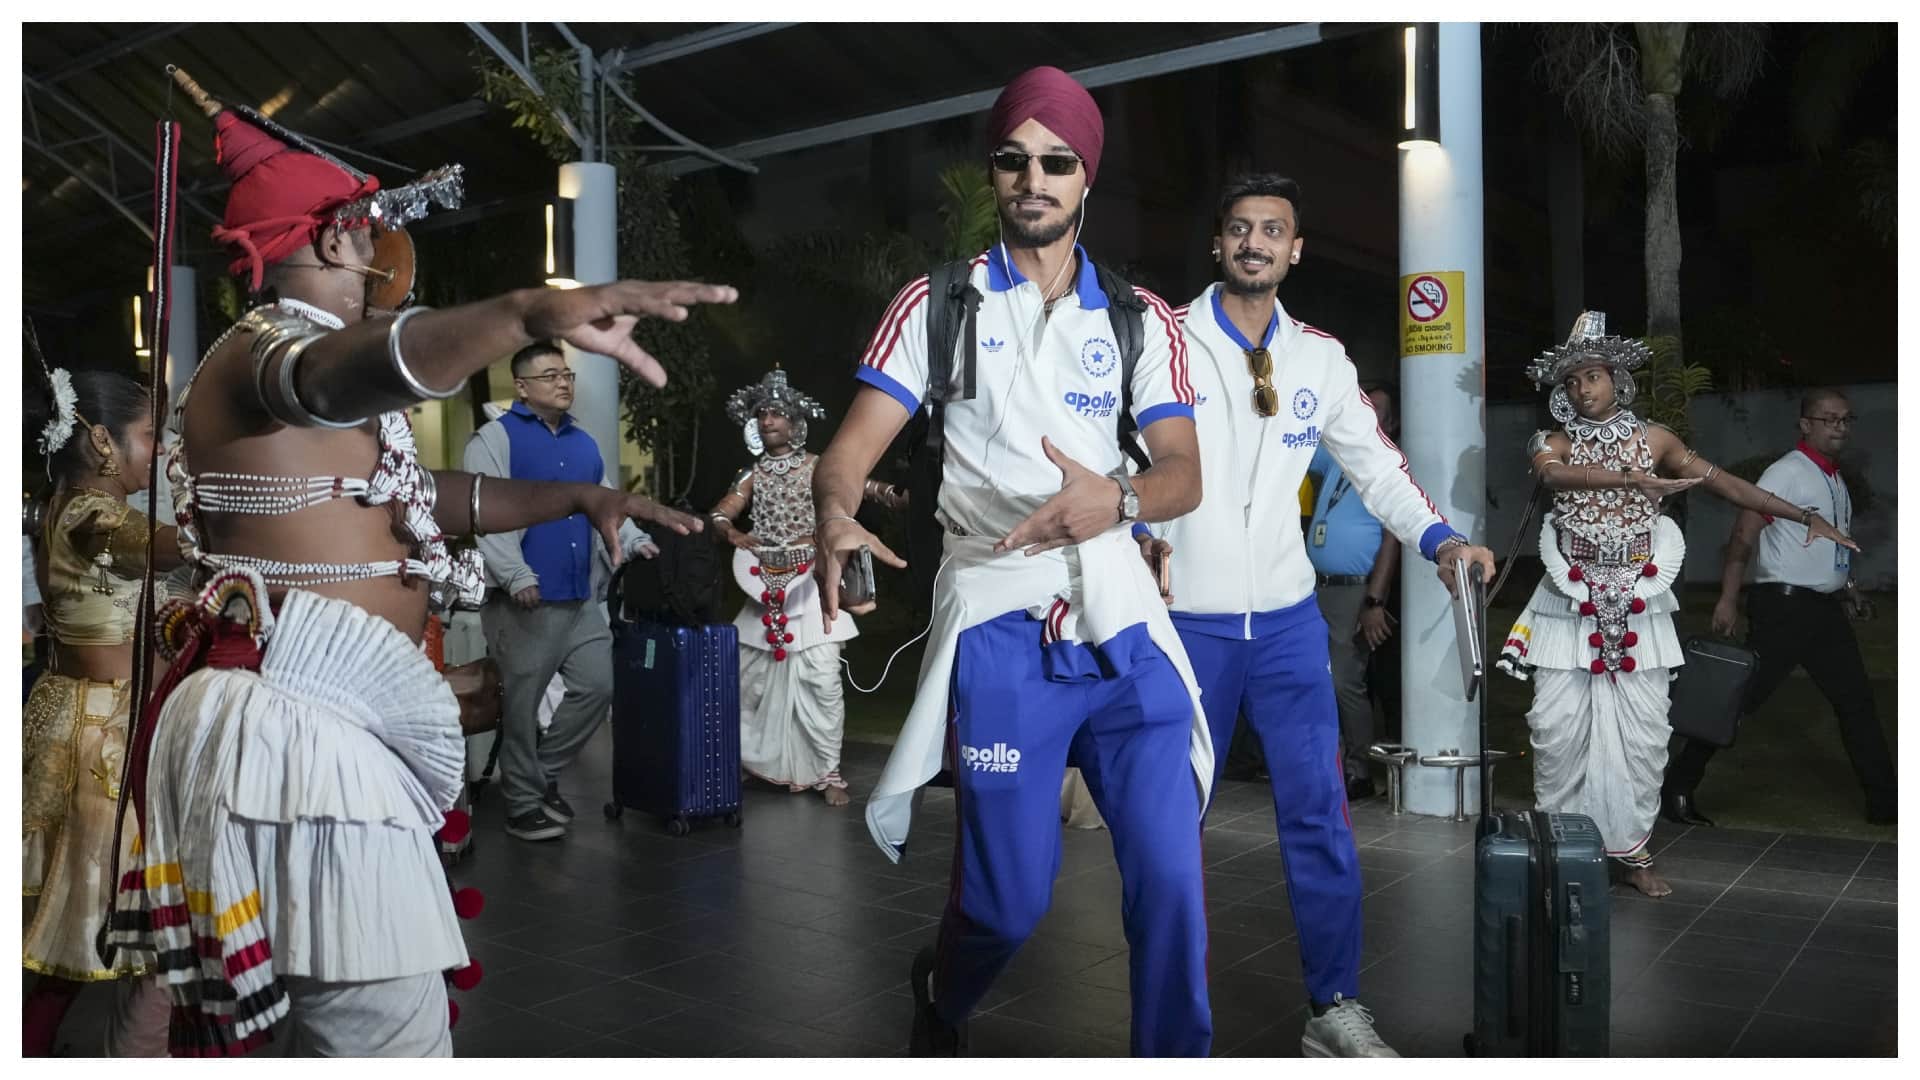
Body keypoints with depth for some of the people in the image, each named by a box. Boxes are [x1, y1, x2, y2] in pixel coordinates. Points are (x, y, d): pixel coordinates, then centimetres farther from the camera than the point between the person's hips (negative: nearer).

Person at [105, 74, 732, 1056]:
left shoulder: (288, 358, 21)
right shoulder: (265, 351, -12)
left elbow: (423, 492, 22)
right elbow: (356, 369, -38)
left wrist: (582, 497, 17)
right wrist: (530, 311, -55)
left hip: (312, 724, 11)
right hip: (294, 729, -11)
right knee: (396, 1030, -9)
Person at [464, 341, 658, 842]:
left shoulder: (585, 444, 16)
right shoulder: (494, 439, -4)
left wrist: (633, 541, 1)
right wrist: (516, 575, -23)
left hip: (582, 599, 6)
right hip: (524, 602, -6)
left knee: (598, 687, 7)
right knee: (522, 704, 4)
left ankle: (542, 774, 26)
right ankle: (523, 805, 18)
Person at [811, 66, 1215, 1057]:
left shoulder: (1140, 317, 10)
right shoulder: (936, 305, 5)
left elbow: (1184, 470, 2)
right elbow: (850, 449, -4)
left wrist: (1117, 500, -21)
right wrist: (834, 517, -27)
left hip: (1122, 622, 2)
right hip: (1001, 629, -2)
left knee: (1170, 880, -3)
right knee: (1010, 898, 4)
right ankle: (938, 1000, 38)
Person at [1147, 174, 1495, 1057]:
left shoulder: (1319, 356, 8)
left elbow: (1375, 466, 10)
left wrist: (1439, 538, -7)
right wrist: (1133, 529, -25)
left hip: (1288, 620, 3)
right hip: (1184, 620, -2)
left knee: (1318, 812, 2)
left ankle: (1334, 1008, 16)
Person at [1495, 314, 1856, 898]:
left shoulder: (1653, 439, 8)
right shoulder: (1556, 443, 2)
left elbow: (1725, 483, 11)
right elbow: (1554, 475, -22)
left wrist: (1804, 516, 8)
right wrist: (1635, 480, -35)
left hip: (1636, 601, 1)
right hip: (1571, 600, -1)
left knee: (1642, 730, -2)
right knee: (1557, 725, -4)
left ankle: (1631, 849, 10)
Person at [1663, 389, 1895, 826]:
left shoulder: (1835, 479, 15)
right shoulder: (1787, 472, -12)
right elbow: (1743, 534, -17)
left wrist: (1847, 589, 18)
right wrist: (1729, 599, -22)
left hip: (1826, 609, 9)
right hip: (1784, 606, -9)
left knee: (1857, 703, 12)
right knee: (1739, 699, -7)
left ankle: (1884, 803, 23)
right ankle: (1676, 789, 1)